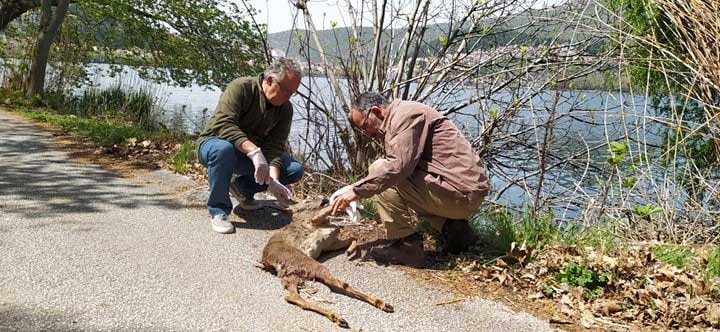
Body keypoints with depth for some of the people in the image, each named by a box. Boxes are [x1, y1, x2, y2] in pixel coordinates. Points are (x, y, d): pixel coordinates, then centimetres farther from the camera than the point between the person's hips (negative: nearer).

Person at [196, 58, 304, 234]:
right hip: (215, 143, -5)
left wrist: (273, 180, -30)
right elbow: (223, 124, -34)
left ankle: (242, 188, 9)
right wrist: (254, 151, -45)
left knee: (295, 169, -13)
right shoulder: (241, 88, -22)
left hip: (255, 153, 5)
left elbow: (274, 145, -13)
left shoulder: (285, 109, -5)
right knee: (224, 149, -42)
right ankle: (218, 211, -21)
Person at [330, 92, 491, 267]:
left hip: (461, 194, -10)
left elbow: (398, 166, -25)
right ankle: (452, 227, 14)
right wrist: (355, 188, 11)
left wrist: (357, 190, -17)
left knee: (381, 170, -13)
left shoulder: (406, 114, -11)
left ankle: (406, 245, -6)